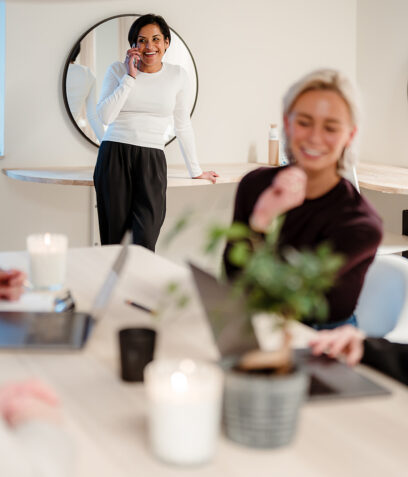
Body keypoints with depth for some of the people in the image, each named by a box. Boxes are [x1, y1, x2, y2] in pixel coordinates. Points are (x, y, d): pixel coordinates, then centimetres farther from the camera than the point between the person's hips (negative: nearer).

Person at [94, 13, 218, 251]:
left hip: (152, 161, 0)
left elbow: (183, 126, 15)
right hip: (114, 157, 0)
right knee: (114, 241, -2)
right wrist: (131, 77, -7)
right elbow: (106, 116, -6)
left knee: (145, 242, -13)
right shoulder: (118, 70, 7)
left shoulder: (177, 75, 8)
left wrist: (196, 171, 17)